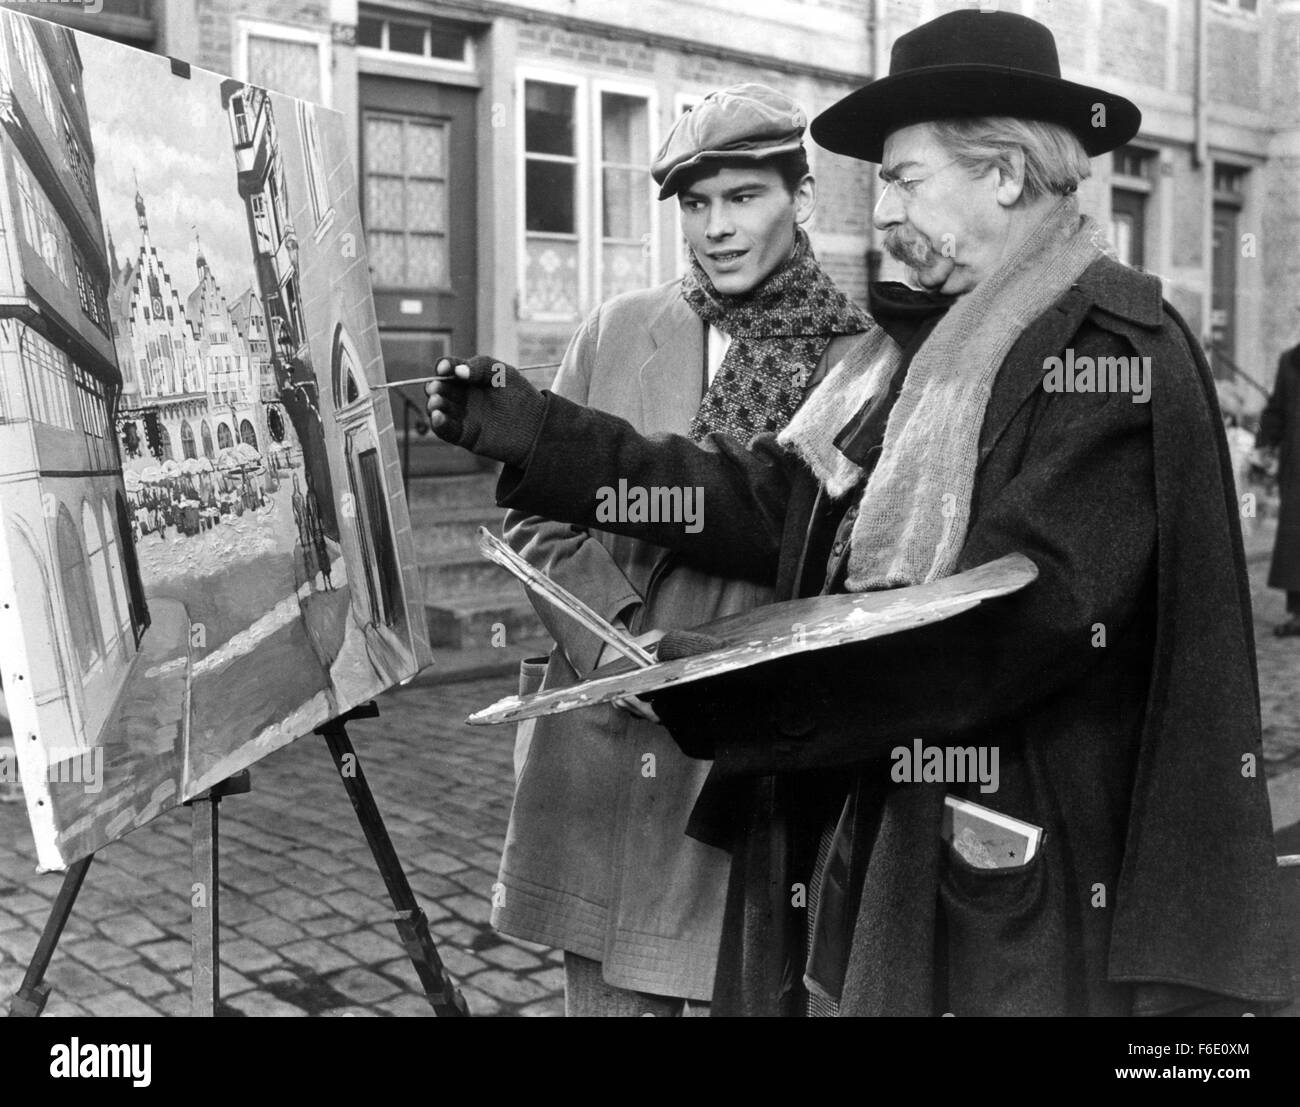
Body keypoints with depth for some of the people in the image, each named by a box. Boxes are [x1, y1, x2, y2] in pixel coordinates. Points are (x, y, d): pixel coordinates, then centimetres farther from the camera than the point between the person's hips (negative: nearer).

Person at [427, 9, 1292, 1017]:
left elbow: (1006, 616, -24)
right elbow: (772, 503, 6)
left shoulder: (1114, 354, -14)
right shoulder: (931, 340, 12)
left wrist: (733, 682, -26)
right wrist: (540, 438, 2)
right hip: (857, 831, 7)